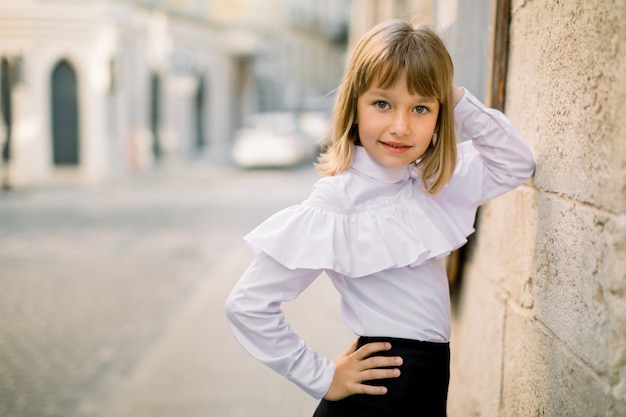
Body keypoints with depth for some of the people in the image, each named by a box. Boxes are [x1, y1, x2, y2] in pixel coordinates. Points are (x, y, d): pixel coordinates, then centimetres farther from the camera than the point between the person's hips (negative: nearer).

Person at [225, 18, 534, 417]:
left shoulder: (429, 180, 0)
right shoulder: (335, 205, -21)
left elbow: (517, 164, 6)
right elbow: (248, 304, -20)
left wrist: (459, 100, -7)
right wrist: (322, 377, -14)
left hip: (432, 385, 7)